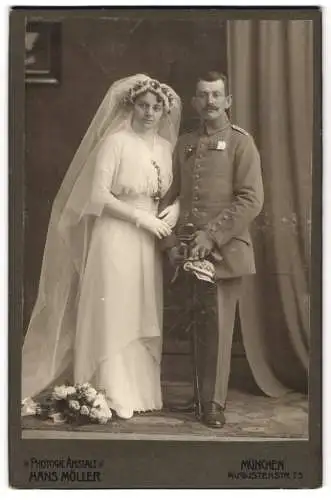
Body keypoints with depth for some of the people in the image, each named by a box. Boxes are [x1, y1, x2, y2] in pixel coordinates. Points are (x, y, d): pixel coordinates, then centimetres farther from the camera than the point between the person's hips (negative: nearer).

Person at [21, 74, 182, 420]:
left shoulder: (166, 146, 10)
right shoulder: (115, 142, -7)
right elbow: (98, 195, -13)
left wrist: (175, 209, -5)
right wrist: (140, 217, -15)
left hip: (148, 242, 6)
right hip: (115, 238, -6)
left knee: (142, 317, 9)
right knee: (111, 316, -1)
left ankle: (139, 391, 18)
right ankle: (110, 397, 9)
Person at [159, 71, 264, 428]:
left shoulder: (241, 142, 1)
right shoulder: (184, 144, 15)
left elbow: (251, 200, -8)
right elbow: (169, 196, 14)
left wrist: (212, 236, -14)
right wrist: (171, 243, 2)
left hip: (225, 252, -4)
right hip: (188, 253, 4)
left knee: (218, 328, -2)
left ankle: (214, 403, 9)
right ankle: (199, 393, 23)